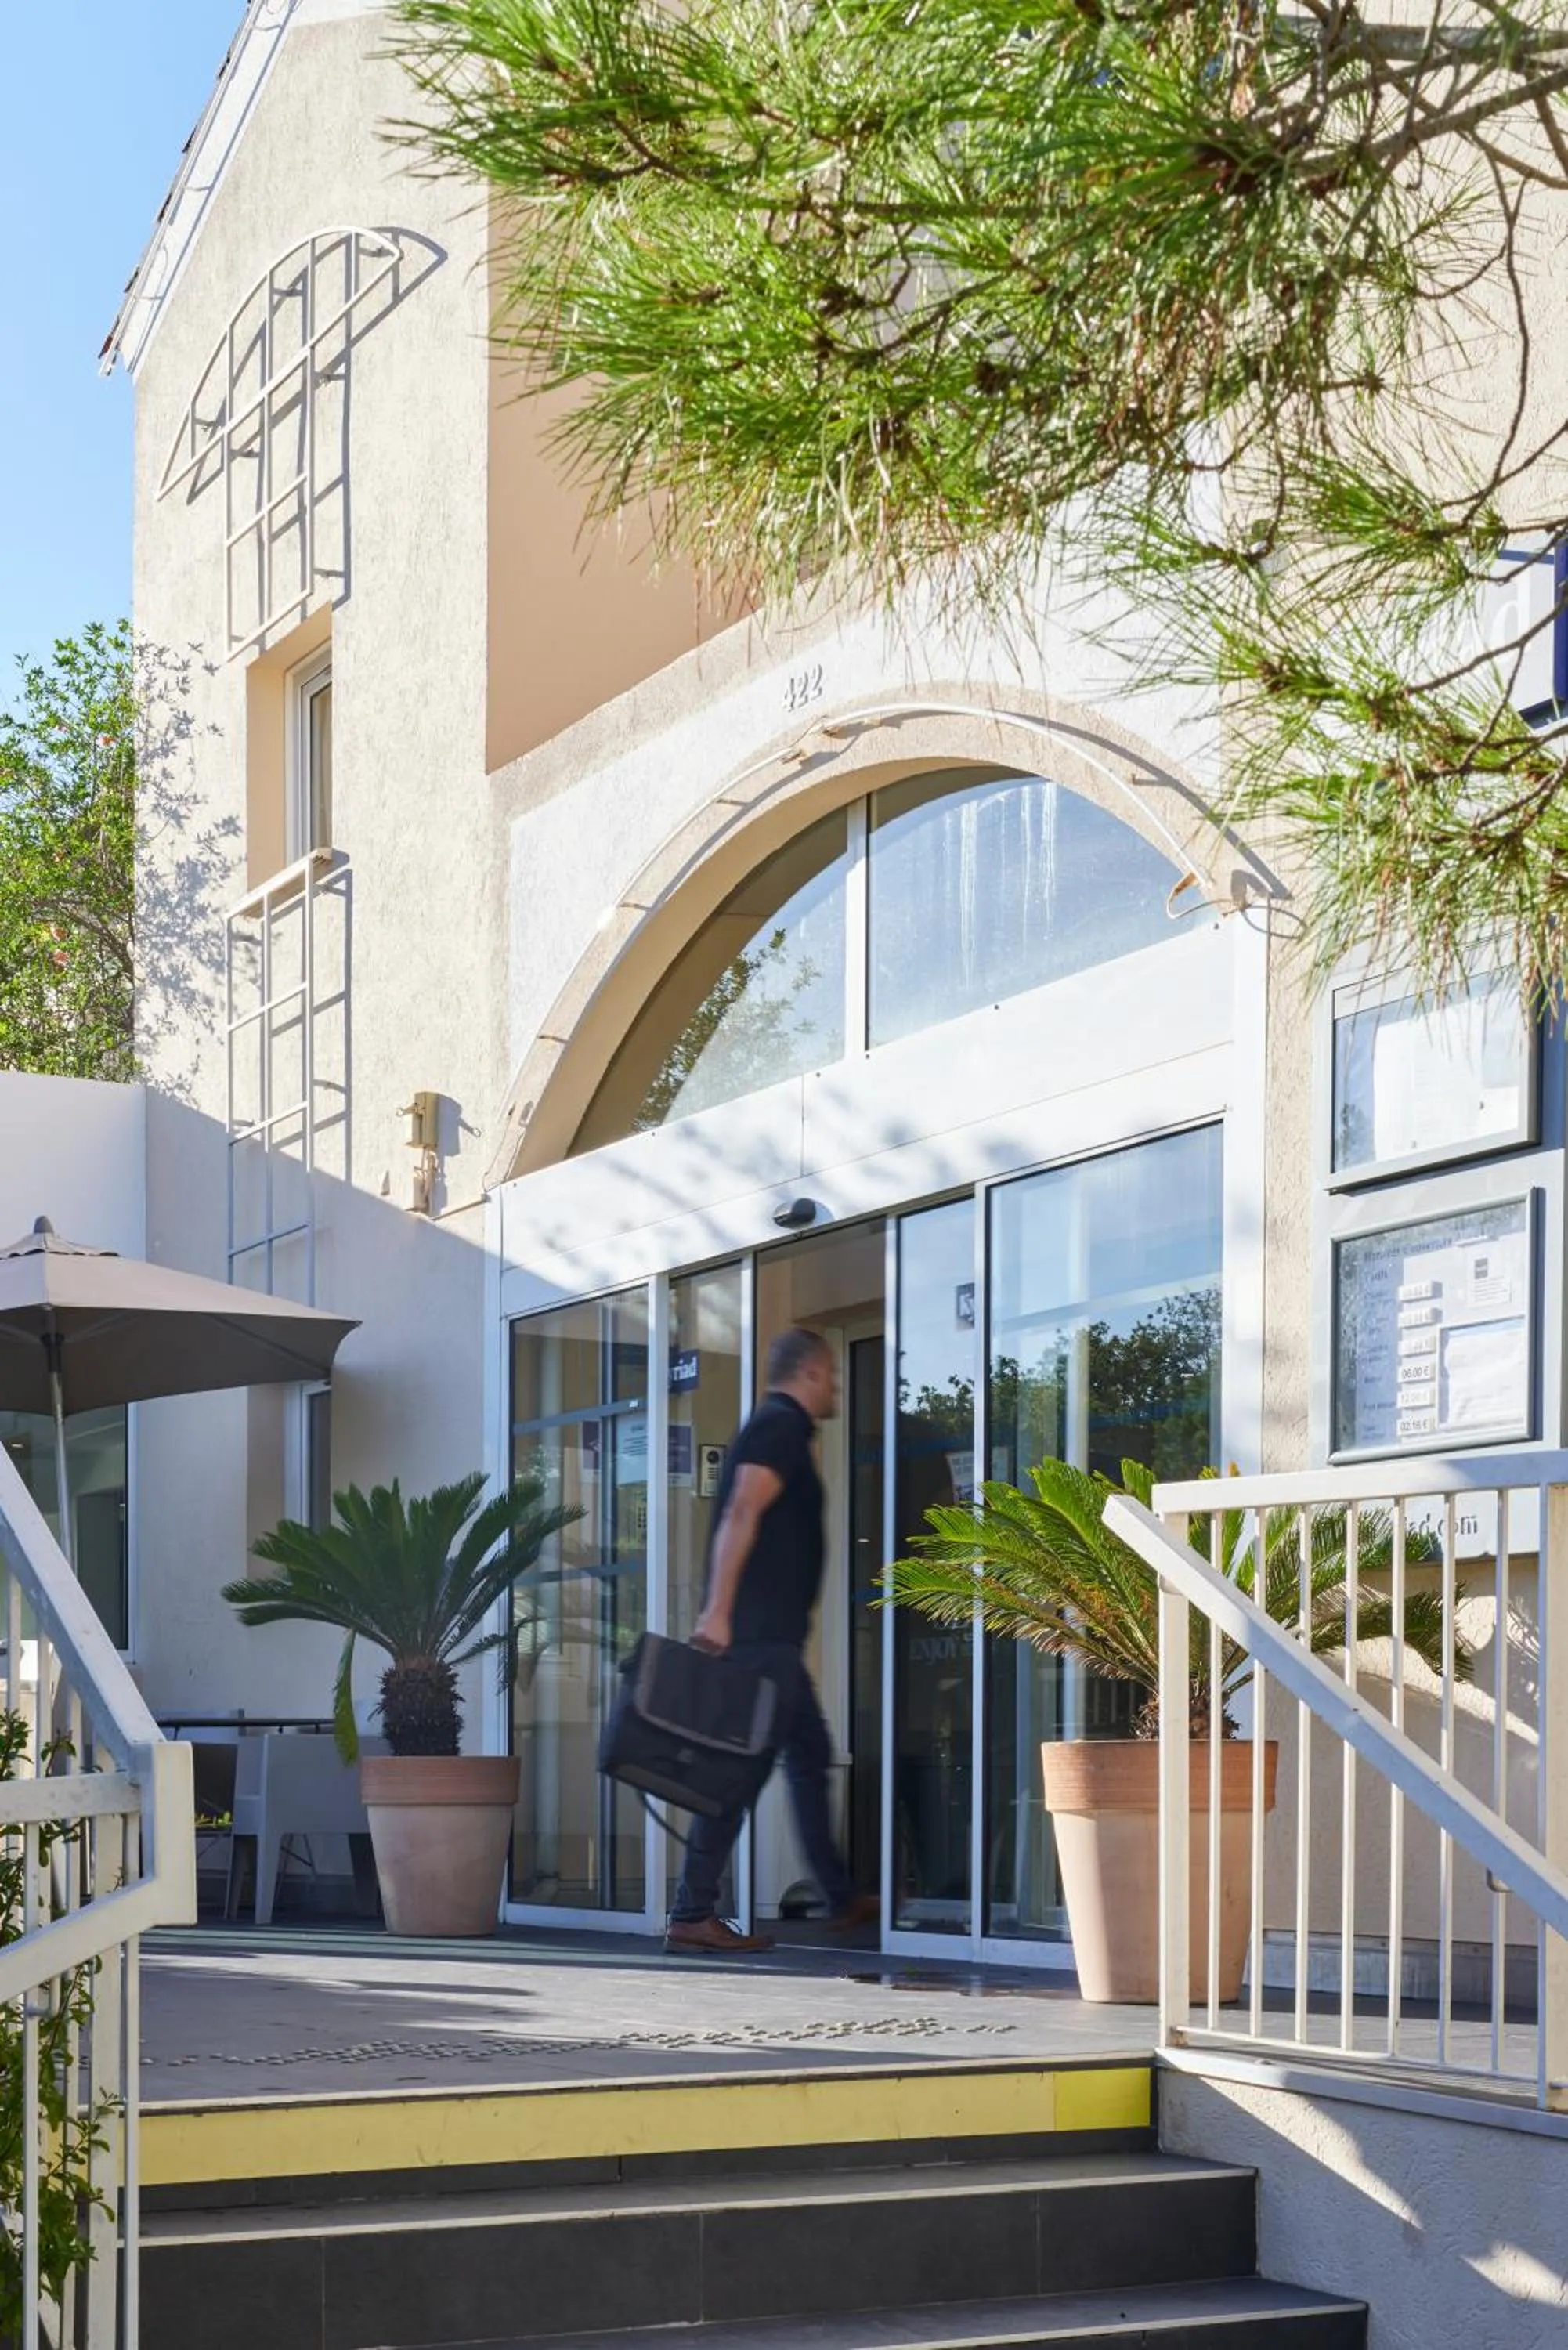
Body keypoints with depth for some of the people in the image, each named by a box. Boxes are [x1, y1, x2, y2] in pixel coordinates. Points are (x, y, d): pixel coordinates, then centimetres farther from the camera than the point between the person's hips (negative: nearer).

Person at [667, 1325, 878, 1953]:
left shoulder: (774, 1428, 22)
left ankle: (841, 1899, 24)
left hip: (772, 1635, 11)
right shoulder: (783, 1428, -9)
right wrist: (718, 1610, -28)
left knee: (810, 1754, 17)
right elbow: (740, 1515, -21)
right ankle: (693, 1913, -11)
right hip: (761, 1632, -11)